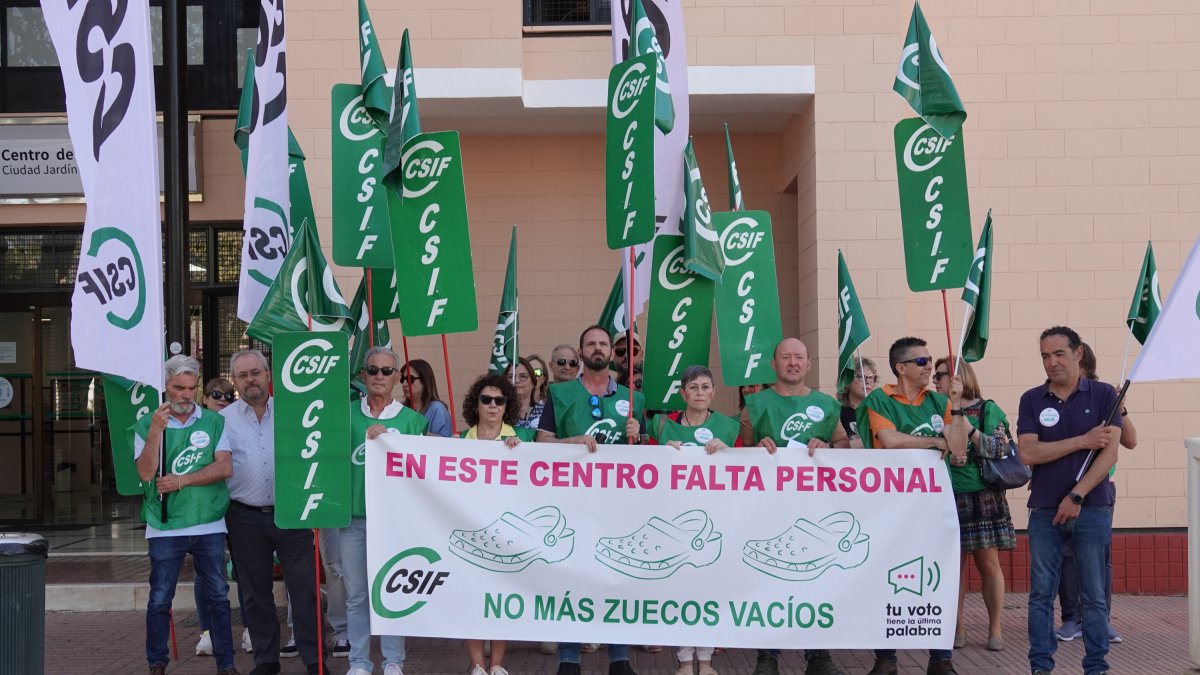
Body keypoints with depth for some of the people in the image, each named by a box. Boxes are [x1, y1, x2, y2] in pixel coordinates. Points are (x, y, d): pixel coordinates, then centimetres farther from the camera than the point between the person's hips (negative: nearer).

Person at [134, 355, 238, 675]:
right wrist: (156, 430, -19)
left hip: (209, 525, 1)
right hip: (165, 527, -1)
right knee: (159, 600, 5)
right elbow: (146, 472, -10)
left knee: (218, 597, 6)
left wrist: (181, 481, -11)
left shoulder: (214, 422, 5)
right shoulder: (147, 424, 2)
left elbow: (225, 468, -5)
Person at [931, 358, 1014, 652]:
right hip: (947, 498, 2)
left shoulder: (987, 410, 2)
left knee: (989, 564, 0)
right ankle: (958, 628, 11)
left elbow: (998, 448, -7)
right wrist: (944, 456, -10)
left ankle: (995, 629, 10)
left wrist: (969, 429, -18)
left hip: (982, 497, -2)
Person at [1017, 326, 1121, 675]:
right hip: (1044, 510, 1)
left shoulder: (1103, 395, 0)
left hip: (1092, 509, -1)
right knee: (1041, 593, 3)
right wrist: (1082, 441, -12)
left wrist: (1076, 496, -14)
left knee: (1094, 595, 4)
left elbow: (1109, 453, -7)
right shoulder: (1032, 399, 4)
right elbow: (1029, 453, -7)